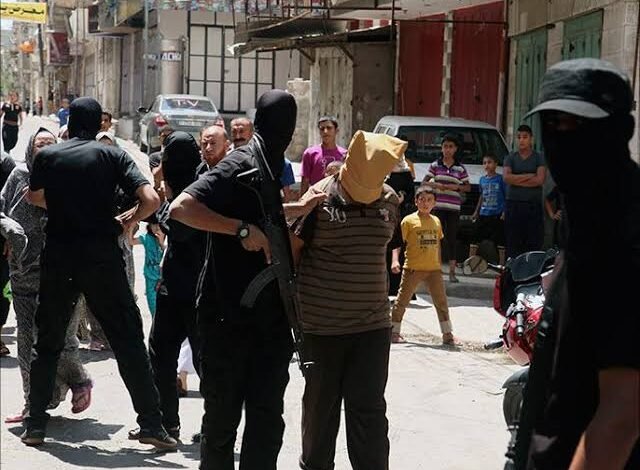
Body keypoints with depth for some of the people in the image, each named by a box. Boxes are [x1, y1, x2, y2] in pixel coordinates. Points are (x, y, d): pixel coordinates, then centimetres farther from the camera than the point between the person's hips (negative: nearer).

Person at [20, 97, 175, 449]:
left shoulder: (48, 156, 6)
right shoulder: (112, 155, 2)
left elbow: (33, 197, 24)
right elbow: (151, 200, -9)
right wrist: (126, 220, 9)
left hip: (58, 258, 1)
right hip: (102, 258, -1)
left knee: (47, 342, 13)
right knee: (128, 340, 3)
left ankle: (35, 424, 13)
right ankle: (151, 424, 1)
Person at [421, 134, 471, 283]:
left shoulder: (460, 168, 8)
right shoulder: (435, 165, 7)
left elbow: (468, 187, 11)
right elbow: (424, 183, 7)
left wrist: (457, 187, -7)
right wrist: (435, 185, -11)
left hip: (454, 207, 1)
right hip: (437, 206, -1)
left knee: (452, 238, 2)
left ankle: (452, 271, 4)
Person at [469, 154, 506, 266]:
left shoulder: (500, 179, -4)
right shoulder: (482, 179, 11)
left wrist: (505, 212, -12)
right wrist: (476, 212, 18)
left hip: (497, 215, -5)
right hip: (483, 214, 5)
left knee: (500, 240, 1)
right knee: (475, 238, 1)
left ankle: (501, 263, 6)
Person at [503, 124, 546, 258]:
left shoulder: (539, 158, 7)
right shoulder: (511, 158, 12)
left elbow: (540, 180, -8)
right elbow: (506, 177, -5)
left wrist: (517, 180, -5)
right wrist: (529, 176, -6)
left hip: (534, 205, -1)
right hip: (513, 204, 1)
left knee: (534, 242, -6)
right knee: (513, 243, -1)